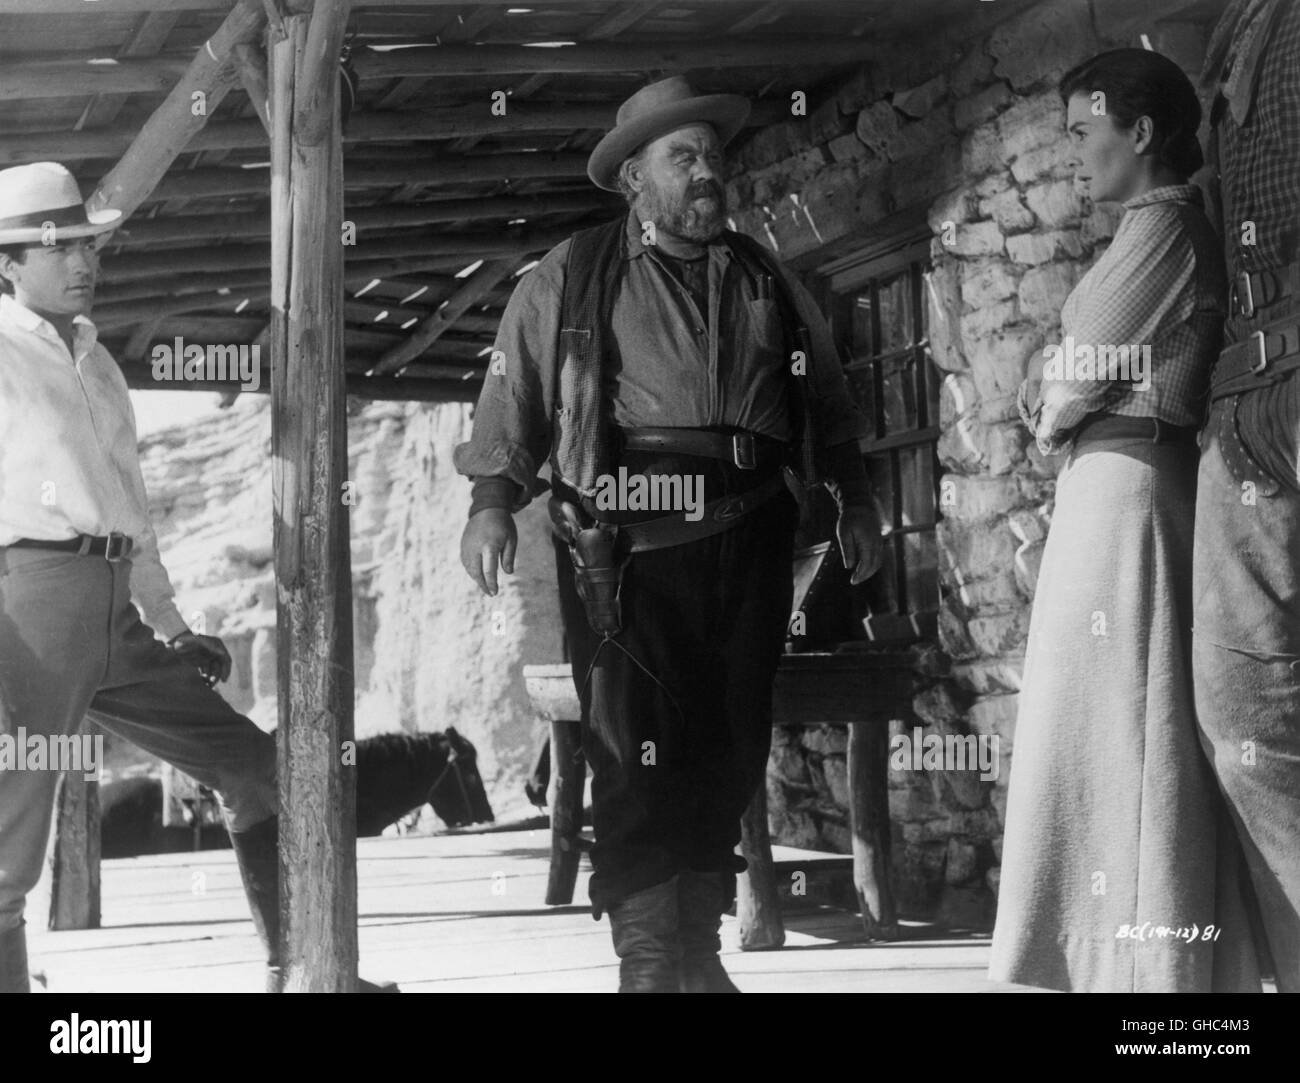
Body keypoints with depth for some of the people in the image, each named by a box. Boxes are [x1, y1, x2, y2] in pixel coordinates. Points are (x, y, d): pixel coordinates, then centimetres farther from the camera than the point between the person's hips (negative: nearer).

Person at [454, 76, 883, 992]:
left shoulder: (766, 282, 18)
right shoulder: (570, 280, 6)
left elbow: (827, 402, 24)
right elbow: (513, 396, 3)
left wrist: (855, 502, 17)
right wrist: (494, 500, -10)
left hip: (746, 539, 4)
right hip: (627, 546, -4)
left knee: (730, 749, 6)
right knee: (636, 754, -9)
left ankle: (699, 950, 18)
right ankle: (647, 961, -4)